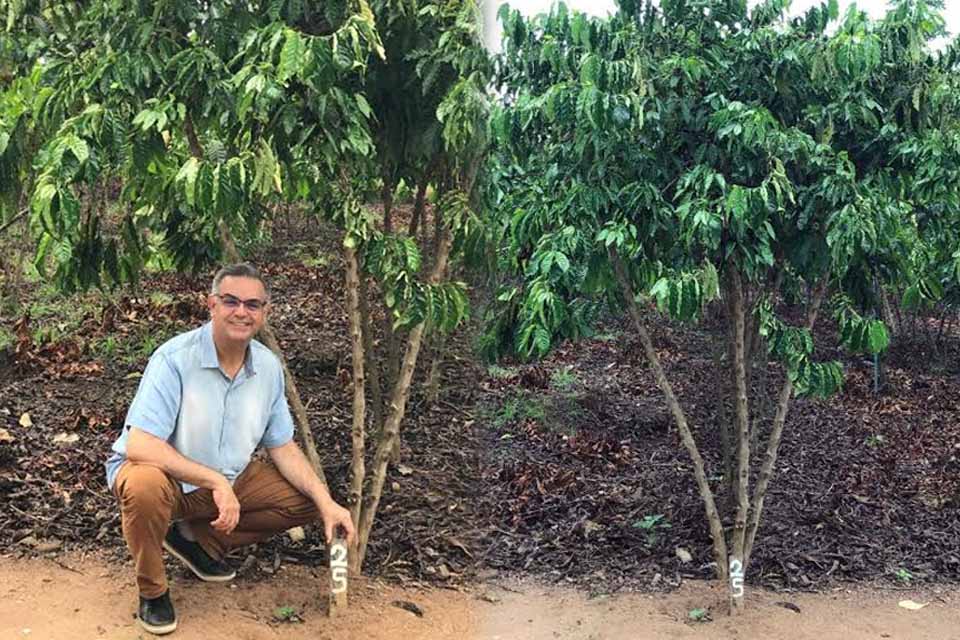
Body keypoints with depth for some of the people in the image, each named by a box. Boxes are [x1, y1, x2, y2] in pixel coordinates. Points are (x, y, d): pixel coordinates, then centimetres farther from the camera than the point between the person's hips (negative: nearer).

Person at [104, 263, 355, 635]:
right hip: (163, 474, -5)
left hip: (228, 479, 6)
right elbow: (139, 446, -33)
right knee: (144, 485, -39)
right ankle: (152, 591, -9)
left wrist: (327, 503, -10)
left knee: (306, 501, -4)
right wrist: (216, 482, -36)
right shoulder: (175, 359, -25)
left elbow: (282, 448, 2)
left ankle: (197, 539, 8)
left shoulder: (269, 367, -6)